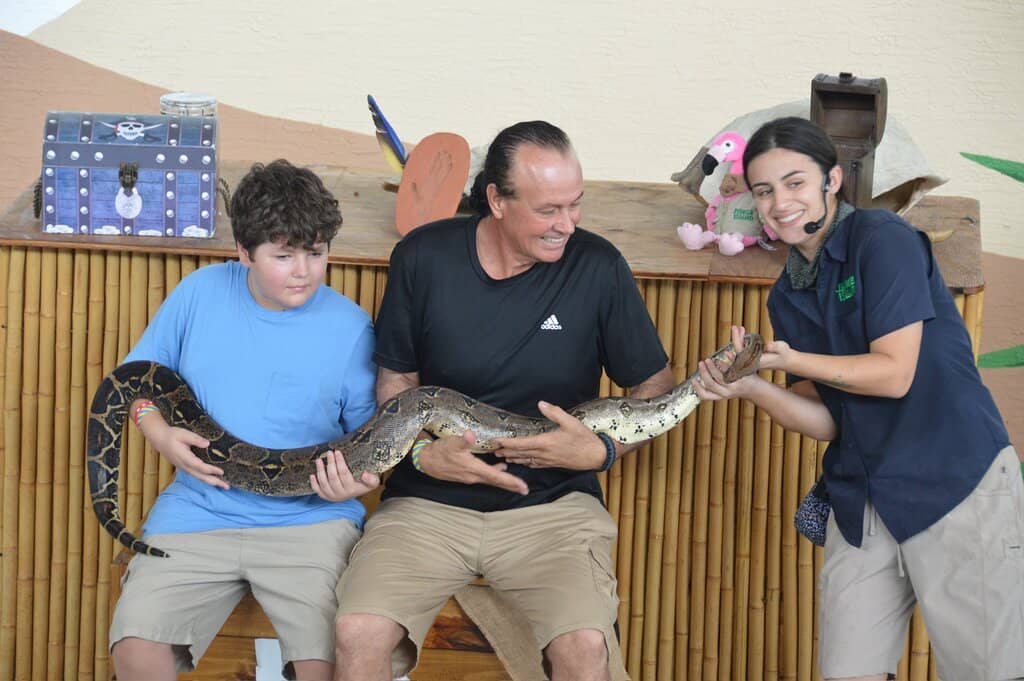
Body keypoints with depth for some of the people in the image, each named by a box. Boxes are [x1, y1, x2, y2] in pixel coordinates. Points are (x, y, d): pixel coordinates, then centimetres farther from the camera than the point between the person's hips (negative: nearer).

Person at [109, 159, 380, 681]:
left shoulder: (350, 327, -2)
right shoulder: (200, 293, 3)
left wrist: (357, 479, -16)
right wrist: (160, 434, -5)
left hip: (308, 517, -2)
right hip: (198, 509, 2)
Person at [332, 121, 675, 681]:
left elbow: (656, 387, 4)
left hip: (551, 503, -1)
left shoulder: (597, 267, -5)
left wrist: (602, 450, -15)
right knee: (358, 634, -24)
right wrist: (423, 453, -11)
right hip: (429, 501, 1)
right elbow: (396, 378, 8)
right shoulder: (423, 257, -3)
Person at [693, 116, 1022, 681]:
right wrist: (753, 388, -10)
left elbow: (894, 373, -15)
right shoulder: (787, 296, 12)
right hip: (862, 502, 7)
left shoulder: (881, 239, -8)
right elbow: (827, 421, 6)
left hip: (956, 482, -6)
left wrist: (787, 358, -15)